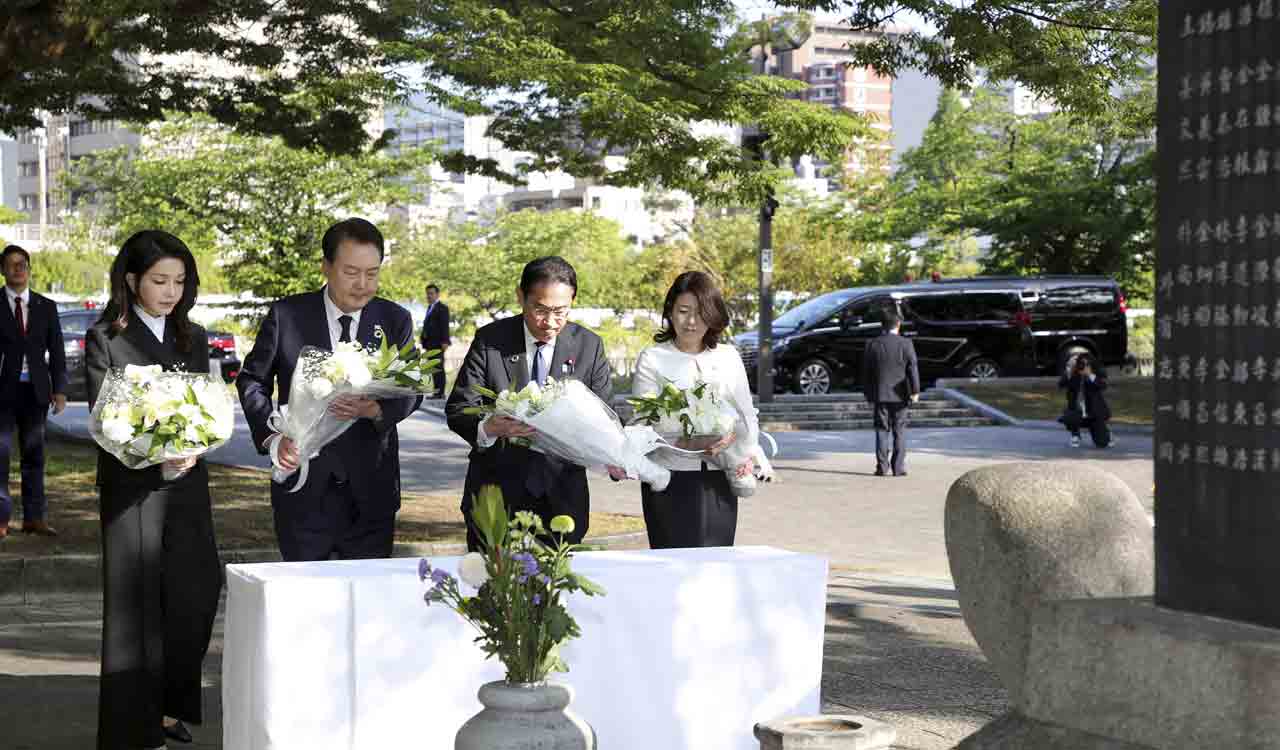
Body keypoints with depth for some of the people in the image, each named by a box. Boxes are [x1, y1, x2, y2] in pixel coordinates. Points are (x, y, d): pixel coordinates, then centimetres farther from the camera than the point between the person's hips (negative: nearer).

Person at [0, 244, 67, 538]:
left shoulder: (47, 307, 9)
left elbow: (56, 351, 8)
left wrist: (59, 389, -2)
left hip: (35, 390, 3)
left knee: (34, 454, 8)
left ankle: (34, 517, 14)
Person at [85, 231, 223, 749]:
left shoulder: (193, 338, 11)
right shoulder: (105, 339, -2)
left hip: (187, 484, 4)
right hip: (131, 486, -4)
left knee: (196, 593, 2)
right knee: (136, 601, 0)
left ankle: (170, 704, 22)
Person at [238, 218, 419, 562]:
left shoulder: (395, 320, 3)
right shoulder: (287, 315, -1)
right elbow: (252, 380, 5)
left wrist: (373, 409, -21)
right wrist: (272, 438, -10)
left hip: (371, 486, 1)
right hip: (303, 485, -1)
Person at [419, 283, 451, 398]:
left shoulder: (442, 308, -5)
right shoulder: (430, 308, 21)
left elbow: (445, 326, -12)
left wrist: (444, 341, -19)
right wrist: (423, 341, 15)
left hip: (438, 343, -9)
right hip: (430, 343, 9)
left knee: (438, 367, -9)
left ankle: (440, 393, -11)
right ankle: (437, 392, 9)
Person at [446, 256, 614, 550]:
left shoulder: (589, 346, -2)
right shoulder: (489, 340, -6)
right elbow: (458, 409, -7)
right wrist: (488, 428, -30)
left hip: (562, 499, 1)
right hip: (497, 492, -1)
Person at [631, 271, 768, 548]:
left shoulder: (728, 357, 13)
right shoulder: (652, 359, 3)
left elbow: (747, 415, 17)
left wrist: (750, 454, -2)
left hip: (719, 482, 3)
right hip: (671, 481, -3)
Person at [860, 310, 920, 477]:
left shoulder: (872, 344, 1)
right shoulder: (905, 344, -4)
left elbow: (866, 371, 5)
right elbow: (913, 368, -8)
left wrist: (868, 393, 12)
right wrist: (915, 391, -5)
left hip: (880, 394, 1)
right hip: (899, 395, -1)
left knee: (882, 430, 7)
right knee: (899, 431, 5)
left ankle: (882, 467, 2)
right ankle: (899, 467, 2)